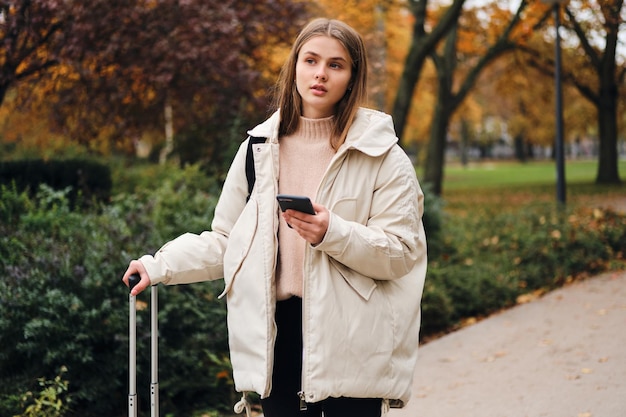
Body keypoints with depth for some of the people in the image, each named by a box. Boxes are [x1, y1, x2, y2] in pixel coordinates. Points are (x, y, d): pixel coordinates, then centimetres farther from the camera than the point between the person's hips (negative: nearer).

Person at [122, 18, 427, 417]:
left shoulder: (381, 156, -1)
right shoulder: (260, 148, 9)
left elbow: (402, 253, -7)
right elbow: (225, 241, 13)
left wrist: (333, 234, -21)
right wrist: (160, 266, 3)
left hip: (351, 342, -3)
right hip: (278, 332, 3)